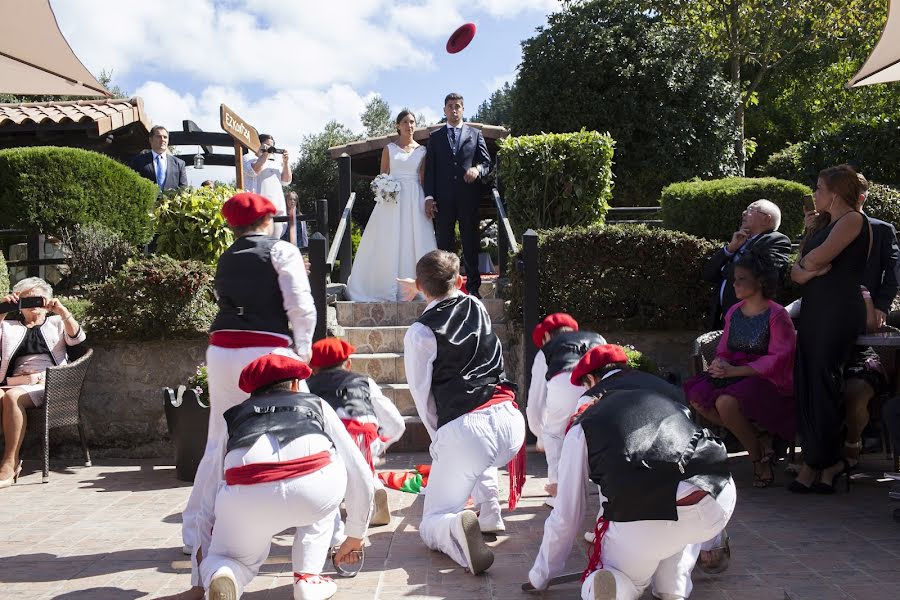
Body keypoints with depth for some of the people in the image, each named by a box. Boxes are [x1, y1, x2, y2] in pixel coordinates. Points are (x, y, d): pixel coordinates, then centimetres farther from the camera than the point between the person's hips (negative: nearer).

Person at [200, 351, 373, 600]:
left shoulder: (233, 415, 36)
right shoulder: (316, 404, 33)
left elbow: (211, 485, 39)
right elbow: (360, 476, 33)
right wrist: (355, 537, 48)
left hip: (246, 496, 1)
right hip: (317, 490, -1)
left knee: (236, 557, 32)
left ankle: (217, 576, -4)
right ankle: (308, 579, 24)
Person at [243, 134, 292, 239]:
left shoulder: (275, 162, 25)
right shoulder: (249, 158, 9)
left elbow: (286, 181, 18)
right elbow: (253, 171, -12)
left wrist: (286, 162, 6)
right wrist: (265, 154, -8)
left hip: (278, 209, 6)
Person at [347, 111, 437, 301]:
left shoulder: (422, 151, 9)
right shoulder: (389, 149, 6)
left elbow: (424, 179, 7)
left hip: (415, 200, 1)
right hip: (393, 198, -1)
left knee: (414, 241, 0)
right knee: (389, 242, -2)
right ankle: (388, 289, 3)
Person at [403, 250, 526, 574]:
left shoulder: (419, 333, -2)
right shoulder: (477, 307, 13)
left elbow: (422, 395, 2)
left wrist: (438, 435, 16)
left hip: (464, 431, -5)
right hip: (510, 422, 6)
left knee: (431, 527, 9)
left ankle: (457, 526, -26)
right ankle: (489, 514, 27)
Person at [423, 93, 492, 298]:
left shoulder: (475, 134, 13)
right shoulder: (435, 137, 13)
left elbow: (486, 162, 9)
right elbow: (429, 169, 7)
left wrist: (477, 169, -15)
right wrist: (429, 196, -2)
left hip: (468, 196, 0)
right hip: (443, 198, 0)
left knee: (471, 242, 1)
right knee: (444, 243, 2)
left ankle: (473, 287, 7)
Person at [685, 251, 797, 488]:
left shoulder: (777, 315, -7)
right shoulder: (734, 312, 13)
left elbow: (777, 359, -15)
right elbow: (724, 350, 15)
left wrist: (735, 371, -22)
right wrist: (719, 364, -10)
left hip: (767, 380, -7)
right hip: (735, 377, 7)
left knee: (726, 402, -34)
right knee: (695, 395, -19)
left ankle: (759, 459, -10)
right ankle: (759, 438, -9)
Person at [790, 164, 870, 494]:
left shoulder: (853, 219, -3)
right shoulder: (826, 226, 23)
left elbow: (819, 256, -17)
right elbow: (796, 271, 17)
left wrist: (806, 261, 5)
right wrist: (806, 271, -5)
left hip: (838, 311, -8)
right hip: (814, 311, 8)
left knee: (821, 383, -7)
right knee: (806, 383, 3)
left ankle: (816, 463, 0)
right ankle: (830, 462, 8)